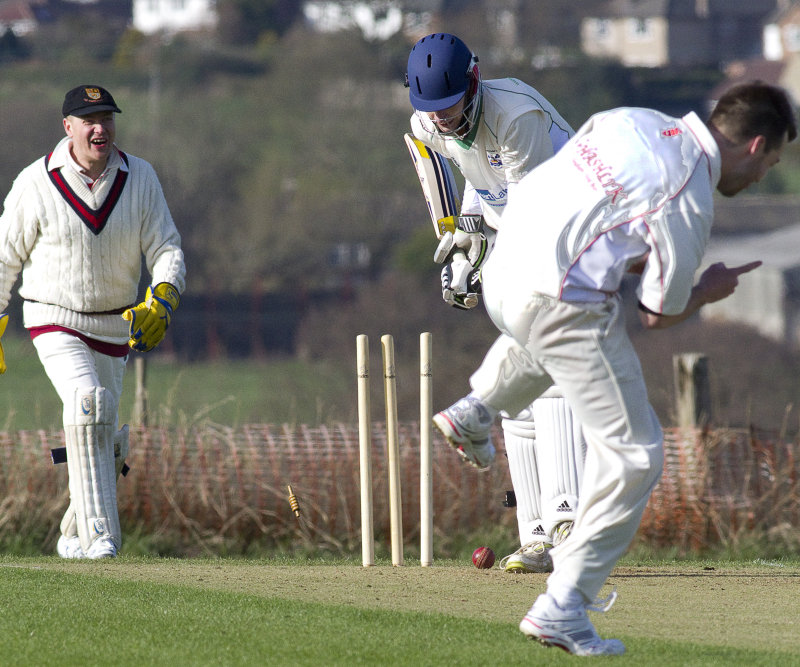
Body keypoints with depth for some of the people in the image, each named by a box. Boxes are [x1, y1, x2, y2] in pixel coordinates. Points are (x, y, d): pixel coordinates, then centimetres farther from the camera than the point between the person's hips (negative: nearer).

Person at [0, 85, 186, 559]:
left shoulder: (140, 178, -6)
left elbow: (167, 251, -7)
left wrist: (162, 302, -27)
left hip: (115, 325, 4)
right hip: (55, 321, -4)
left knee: (103, 440, 12)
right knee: (88, 400, -28)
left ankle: (76, 537, 36)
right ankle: (99, 536, -29)